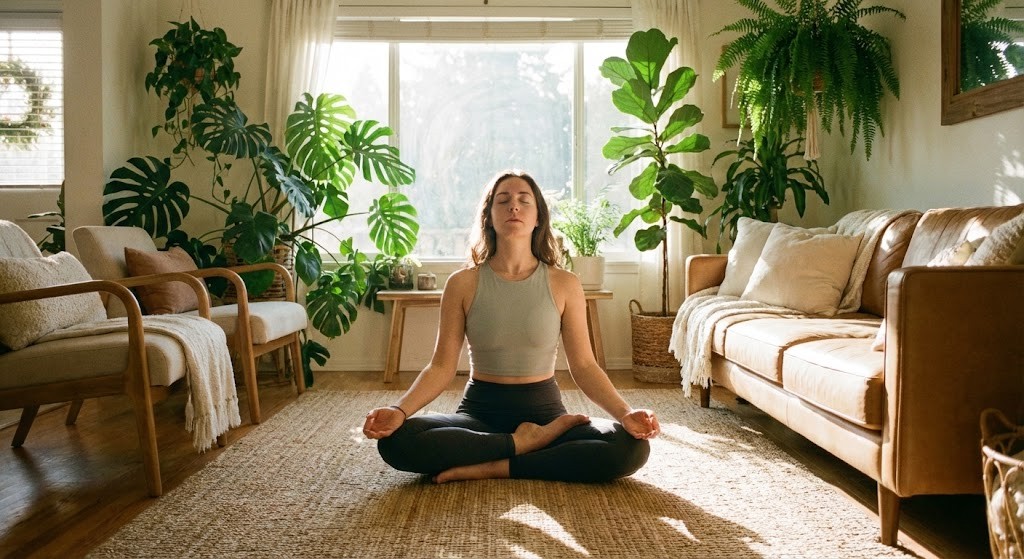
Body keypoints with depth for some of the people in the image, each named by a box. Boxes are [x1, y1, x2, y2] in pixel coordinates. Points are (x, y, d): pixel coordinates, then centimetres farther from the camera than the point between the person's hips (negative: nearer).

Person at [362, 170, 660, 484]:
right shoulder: (463, 284, -2)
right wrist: (399, 410, -21)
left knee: (632, 446, -27)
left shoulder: (564, 284, -1)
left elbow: (584, 366, -2)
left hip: (544, 410, 0)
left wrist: (625, 413, -18)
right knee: (396, 440, -29)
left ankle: (495, 467, -19)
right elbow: (442, 366, -4)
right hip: (480, 411, 0)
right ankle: (525, 443, -16)